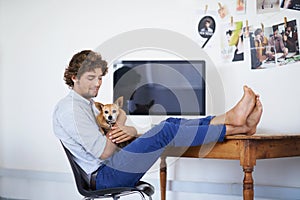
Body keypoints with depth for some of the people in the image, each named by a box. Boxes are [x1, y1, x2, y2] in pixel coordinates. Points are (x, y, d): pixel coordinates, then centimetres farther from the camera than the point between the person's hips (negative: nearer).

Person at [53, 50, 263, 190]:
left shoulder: (88, 105, 22)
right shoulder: (69, 108, -11)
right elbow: (104, 152, -19)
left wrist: (131, 131, -7)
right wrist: (120, 124, -1)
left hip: (110, 171, 10)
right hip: (102, 177, -10)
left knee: (171, 123, -3)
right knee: (165, 131, -21)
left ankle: (230, 117, -15)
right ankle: (237, 128, -18)